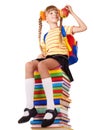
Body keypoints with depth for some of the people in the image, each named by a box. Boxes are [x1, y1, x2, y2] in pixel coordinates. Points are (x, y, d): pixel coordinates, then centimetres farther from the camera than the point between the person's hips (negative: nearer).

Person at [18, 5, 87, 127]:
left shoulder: (63, 29, 16)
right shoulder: (46, 35, 28)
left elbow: (83, 27, 5)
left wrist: (72, 13, 5)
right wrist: (41, 55, 3)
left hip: (61, 57, -5)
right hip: (48, 58, 5)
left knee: (41, 64, -38)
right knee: (29, 64, -28)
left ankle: (51, 108, -42)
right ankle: (30, 107, -34)